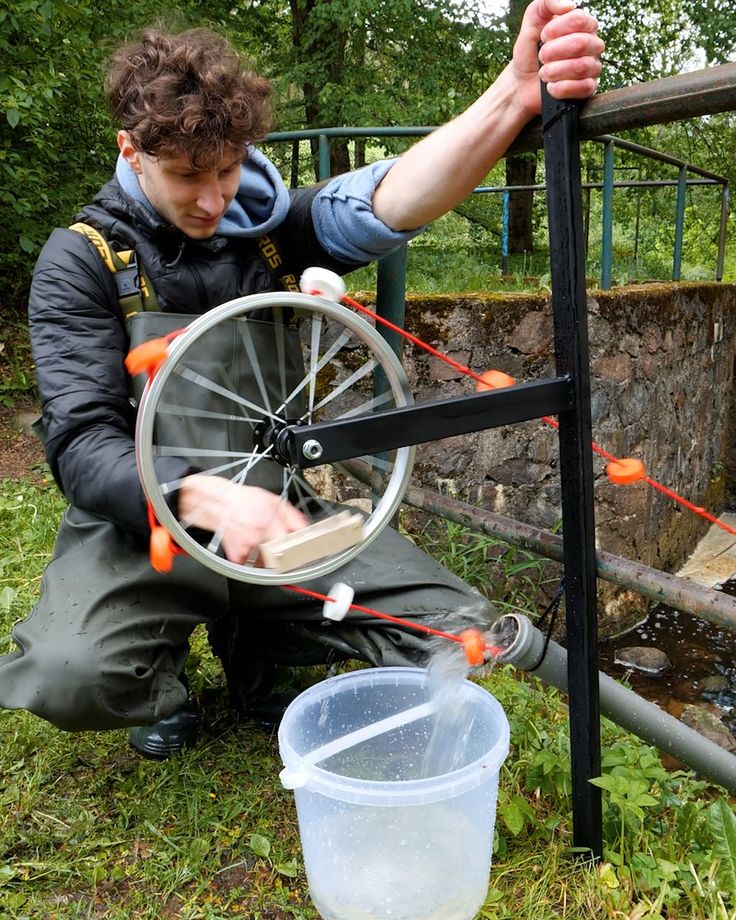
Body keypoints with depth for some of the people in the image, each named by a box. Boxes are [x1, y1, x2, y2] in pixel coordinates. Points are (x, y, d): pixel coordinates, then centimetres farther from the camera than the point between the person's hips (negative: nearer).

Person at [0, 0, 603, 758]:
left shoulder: (268, 221, -1)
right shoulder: (82, 259, -7)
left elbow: (382, 203, -22)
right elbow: (81, 443, -17)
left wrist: (515, 95, -41)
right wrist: (208, 498, -37)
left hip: (273, 503, 3)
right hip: (142, 521, -2)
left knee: (454, 627, -11)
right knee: (71, 674, -32)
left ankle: (249, 642, 14)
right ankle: (166, 678, 8)